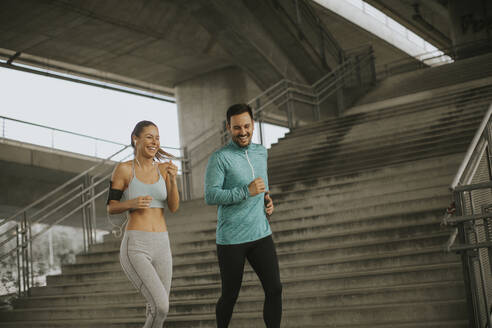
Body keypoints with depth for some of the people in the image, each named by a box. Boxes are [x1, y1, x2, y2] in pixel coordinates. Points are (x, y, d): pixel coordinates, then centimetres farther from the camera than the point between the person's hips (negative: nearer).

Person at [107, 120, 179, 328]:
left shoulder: (163, 168, 9)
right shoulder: (123, 169, -3)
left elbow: (173, 208, 1)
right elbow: (111, 208, 2)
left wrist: (173, 179, -17)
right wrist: (132, 203, -19)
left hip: (161, 247, 5)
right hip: (135, 248, -5)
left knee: (158, 310, 10)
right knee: (161, 307, -17)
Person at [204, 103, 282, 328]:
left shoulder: (261, 152, 10)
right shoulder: (219, 158, -10)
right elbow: (210, 196, -16)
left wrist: (267, 198, 7)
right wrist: (247, 191, -23)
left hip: (261, 234, 5)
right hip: (231, 239, -5)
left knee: (274, 289, -4)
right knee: (230, 295, 8)